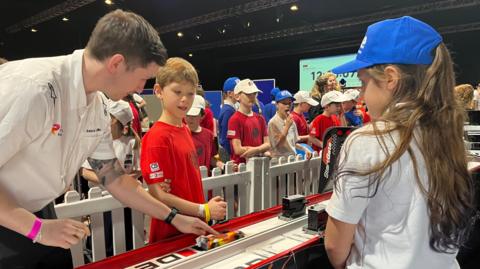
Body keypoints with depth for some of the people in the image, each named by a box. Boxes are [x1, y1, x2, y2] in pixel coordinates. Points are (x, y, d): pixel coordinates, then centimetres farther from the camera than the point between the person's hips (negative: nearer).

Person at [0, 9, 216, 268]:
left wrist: (174, 218, 5)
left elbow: (115, 178, 4)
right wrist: (37, 227, -26)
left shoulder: (97, 108, -4)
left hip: (37, 213, 7)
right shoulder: (31, 88, -29)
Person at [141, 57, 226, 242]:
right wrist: (204, 210, -20)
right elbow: (158, 194, -19)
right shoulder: (157, 137, -18)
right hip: (171, 234, -7)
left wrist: (208, 207, 7)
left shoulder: (185, 130, 6)